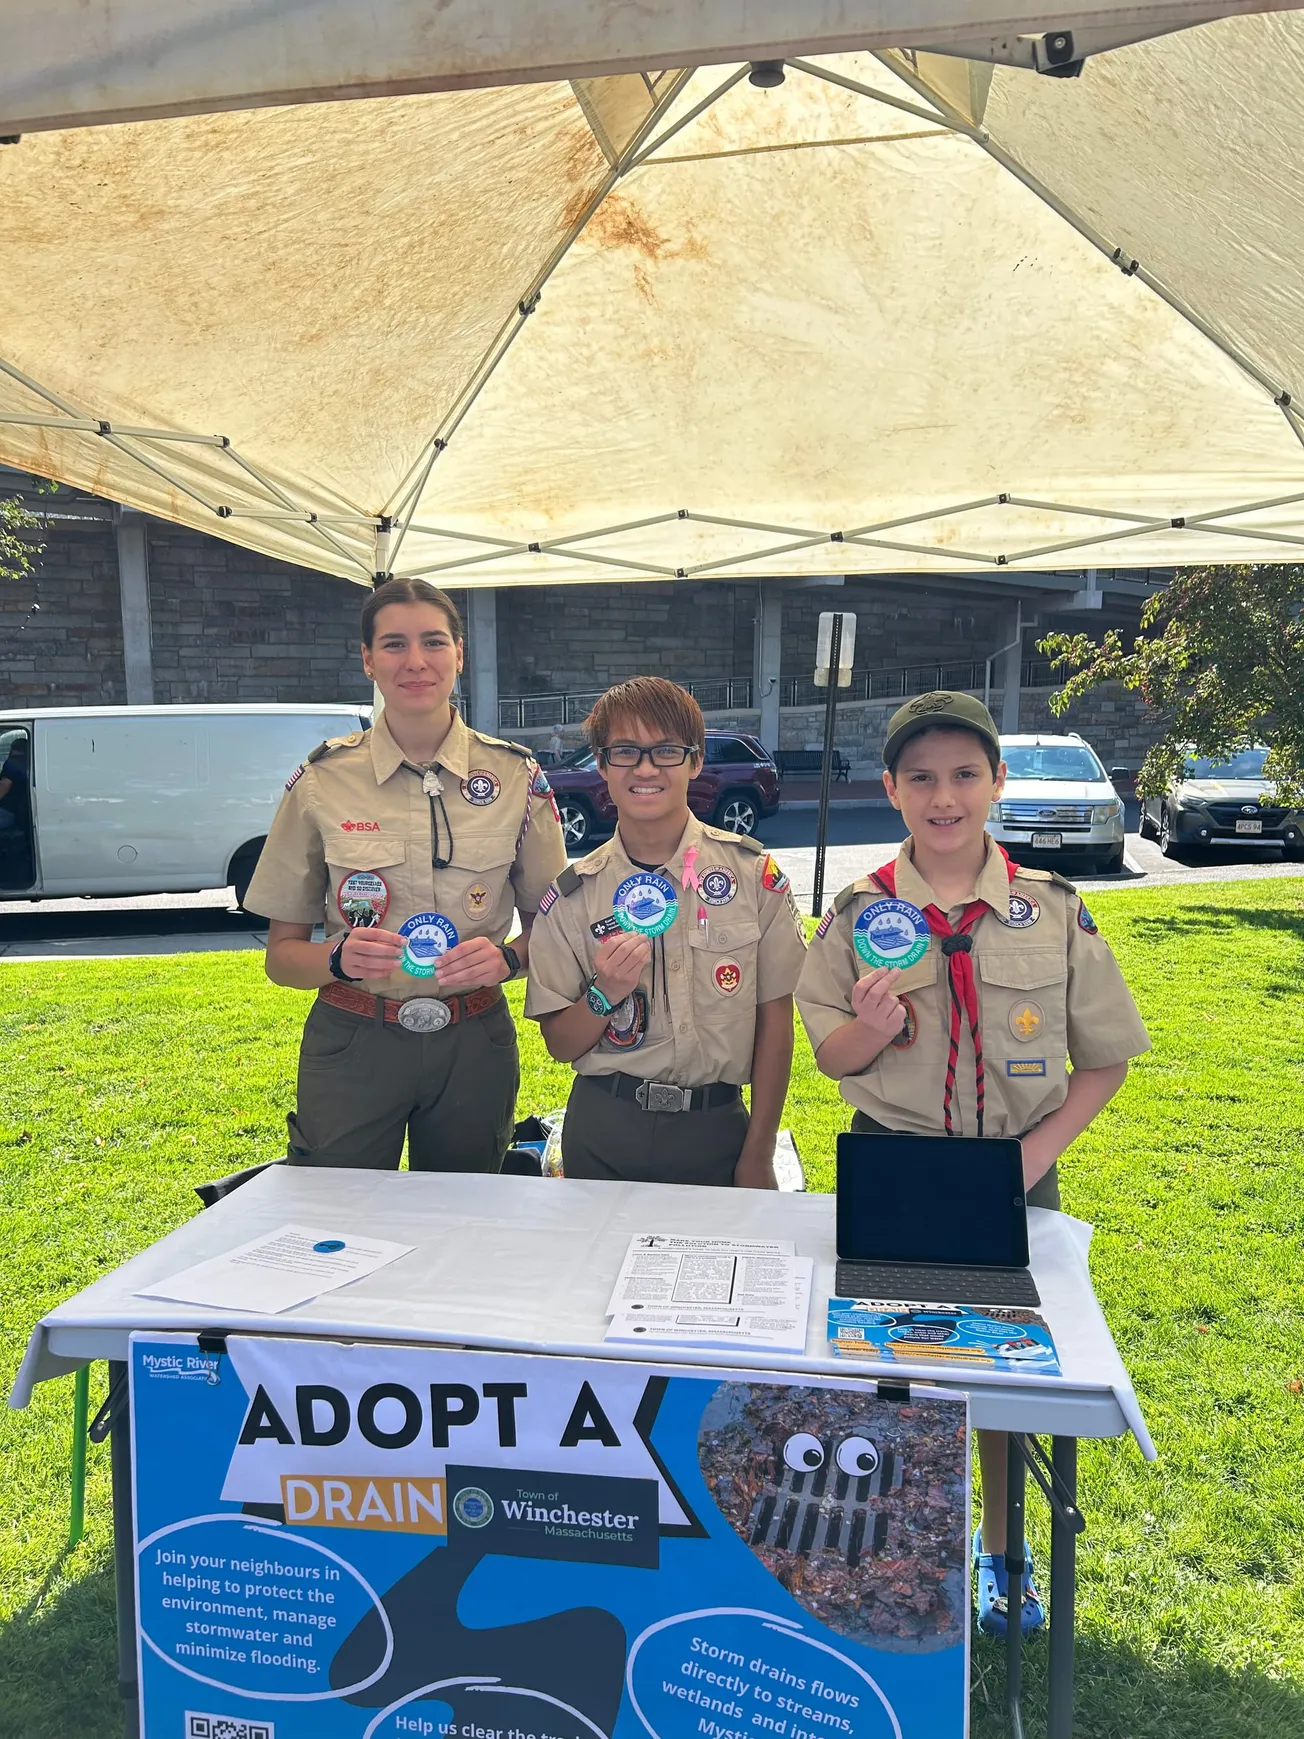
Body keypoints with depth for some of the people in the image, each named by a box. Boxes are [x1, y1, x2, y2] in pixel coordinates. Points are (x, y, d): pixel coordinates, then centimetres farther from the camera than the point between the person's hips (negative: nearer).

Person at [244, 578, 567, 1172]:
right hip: (352, 1046, -1)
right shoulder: (321, 780, -3)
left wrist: (506, 957, -14)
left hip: (473, 1048, 1)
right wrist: (340, 959, -19)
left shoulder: (516, 776, -1)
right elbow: (282, 954, 1)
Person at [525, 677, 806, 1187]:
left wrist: (758, 1154, -3)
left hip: (716, 1130, 0)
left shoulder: (754, 873, -5)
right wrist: (605, 993, -19)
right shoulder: (572, 893, -2)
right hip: (604, 1132, 1)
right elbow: (560, 1044, 1)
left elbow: (775, 1017, -1)